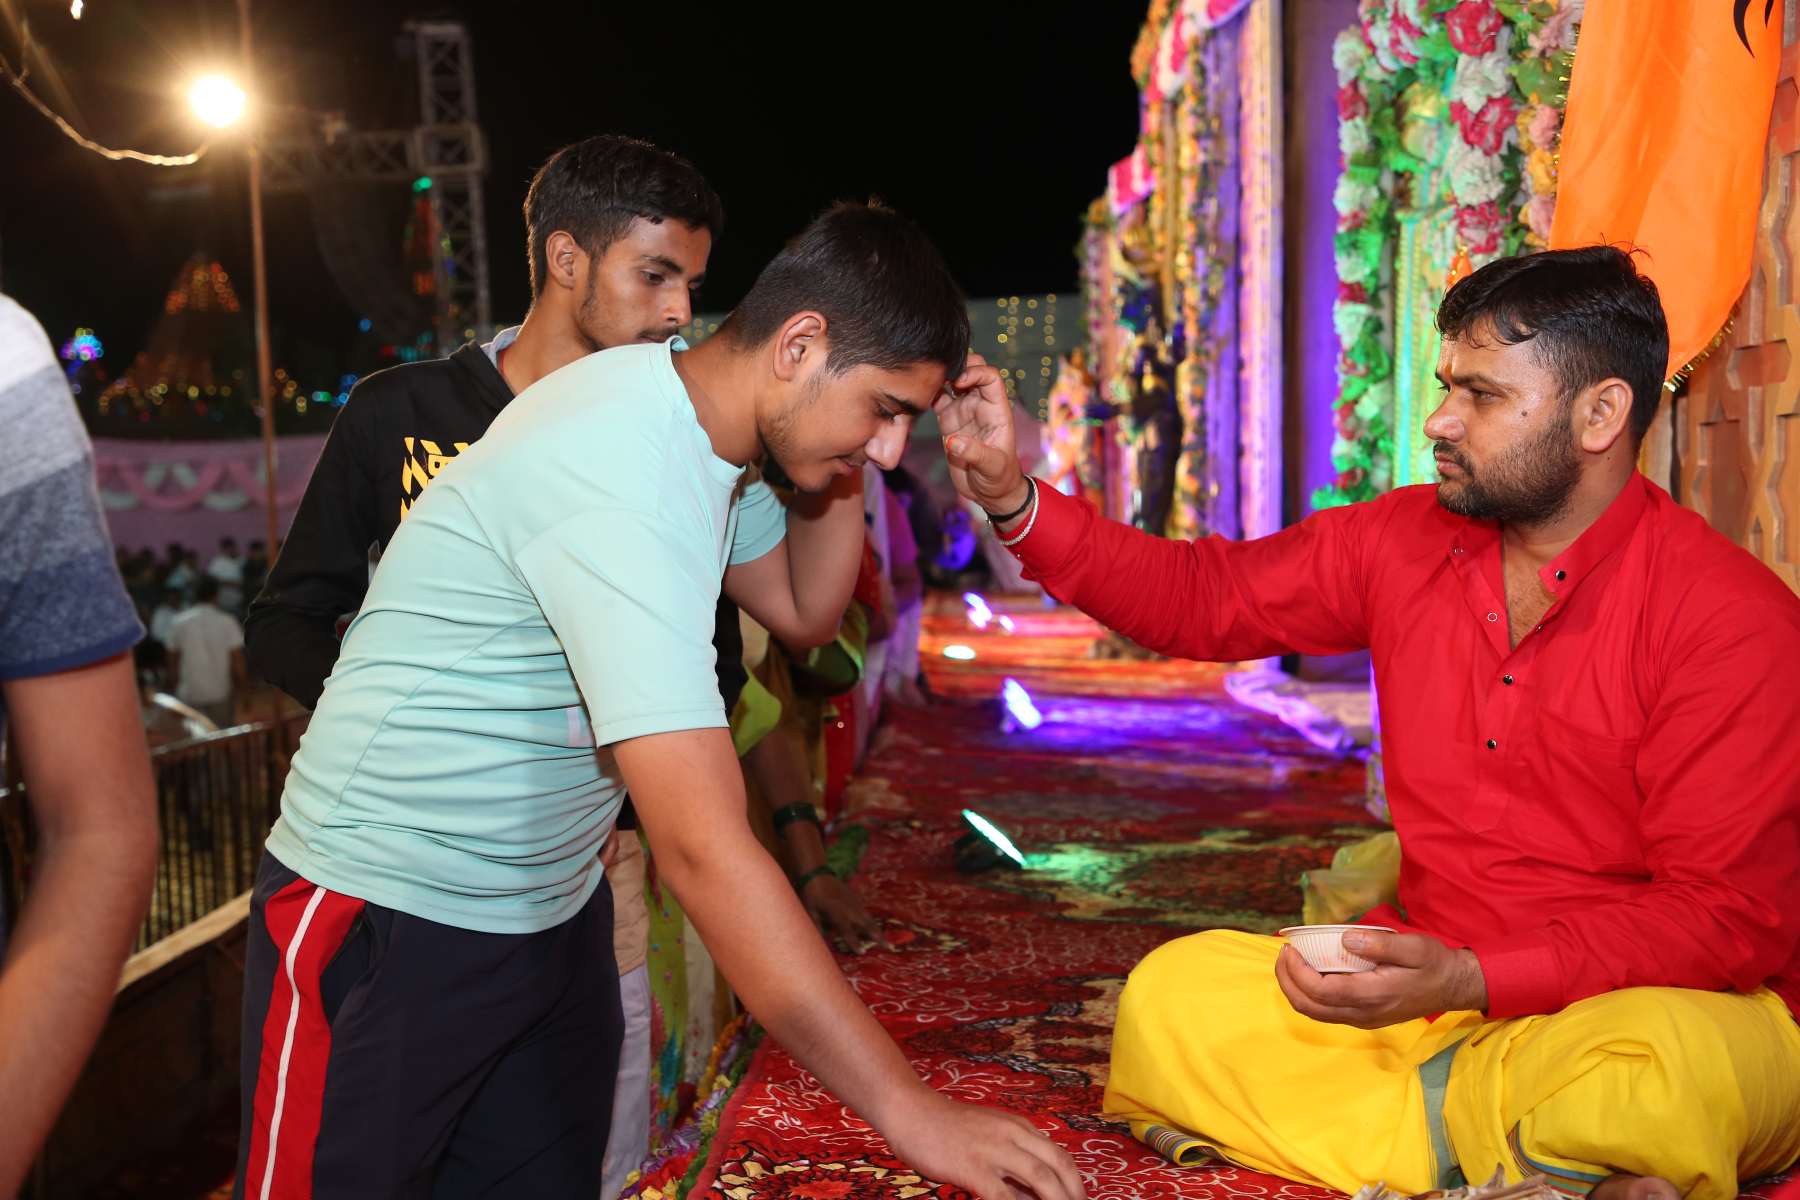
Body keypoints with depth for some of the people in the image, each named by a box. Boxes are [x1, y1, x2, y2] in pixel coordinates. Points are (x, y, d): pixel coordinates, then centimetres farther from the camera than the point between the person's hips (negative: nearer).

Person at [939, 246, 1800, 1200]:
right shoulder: (1401, 541, 3)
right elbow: (1201, 596, 10)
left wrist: (1470, 981, -27)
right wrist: (1013, 501, -2)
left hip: (1668, 1004, -5)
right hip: (1442, 993, 5)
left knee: (1653, 1076, -40)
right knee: (1172, 998, -16)